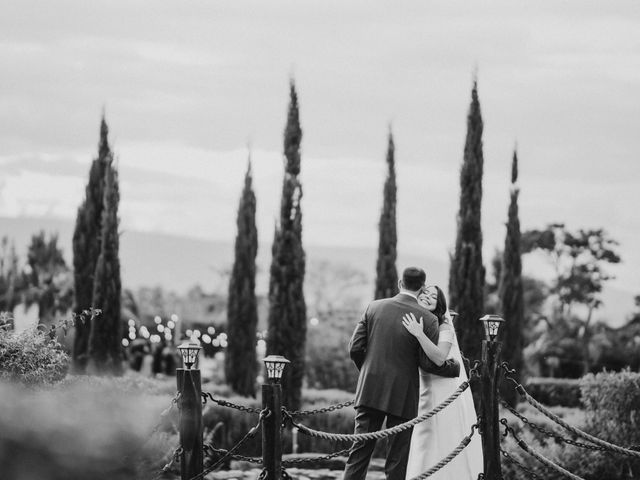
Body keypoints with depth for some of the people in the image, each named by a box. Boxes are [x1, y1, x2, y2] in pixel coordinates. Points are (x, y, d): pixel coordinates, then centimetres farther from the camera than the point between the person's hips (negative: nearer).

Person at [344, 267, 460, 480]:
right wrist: (455, 367, 9)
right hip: (402, 397, -3)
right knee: (397, 459, 4)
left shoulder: (374, 307, 2)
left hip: (370, 391, 3)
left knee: (360, 450, 6)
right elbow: (429, 363, -9)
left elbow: (355, 348, 1)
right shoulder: (427, 319, -7)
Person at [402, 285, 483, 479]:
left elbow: (440, 358, -25)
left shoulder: (443, 326, -9)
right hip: (426, 392, 7)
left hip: (446, 393, -7)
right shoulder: (411, 324, 12)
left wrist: (419, 333, -29)